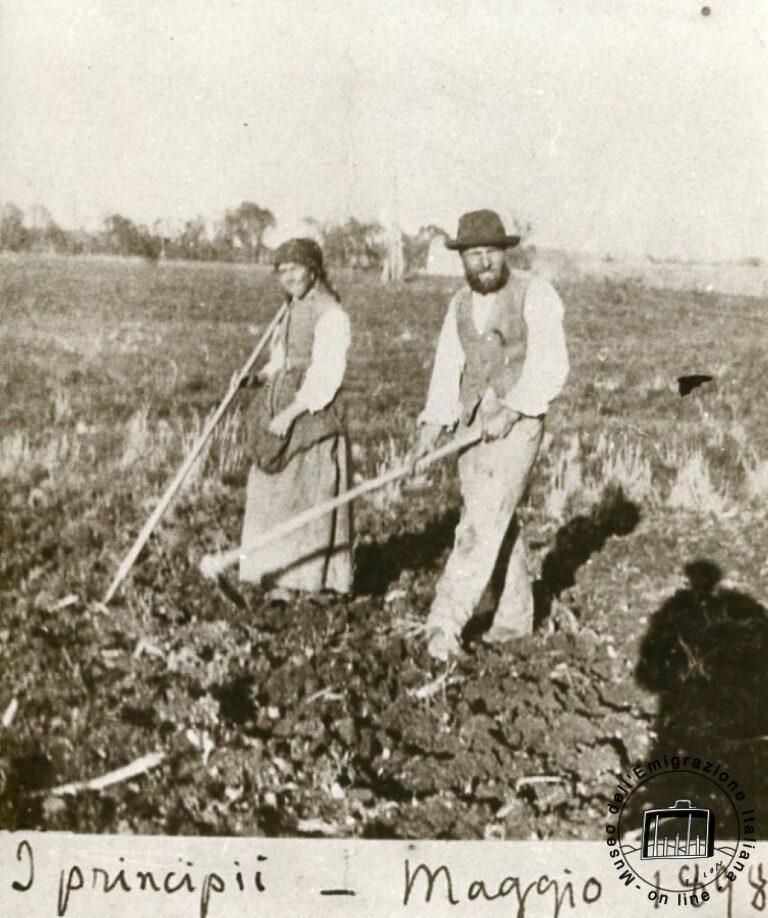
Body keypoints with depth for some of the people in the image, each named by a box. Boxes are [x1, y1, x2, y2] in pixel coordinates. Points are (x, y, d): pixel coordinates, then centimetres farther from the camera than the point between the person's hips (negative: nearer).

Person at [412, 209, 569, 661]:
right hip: (473, 421, 6)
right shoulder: (461, 304, 13)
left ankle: (446, 622, -11)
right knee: (499, 521, 11)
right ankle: (517, 615, 24)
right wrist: (433, 425, -3)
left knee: (483, 521, -12)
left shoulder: (535, 294, -7)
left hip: (517, 421, -6)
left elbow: (551, 366, -13)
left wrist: (512, 410, -21)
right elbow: (448, 369, 9)